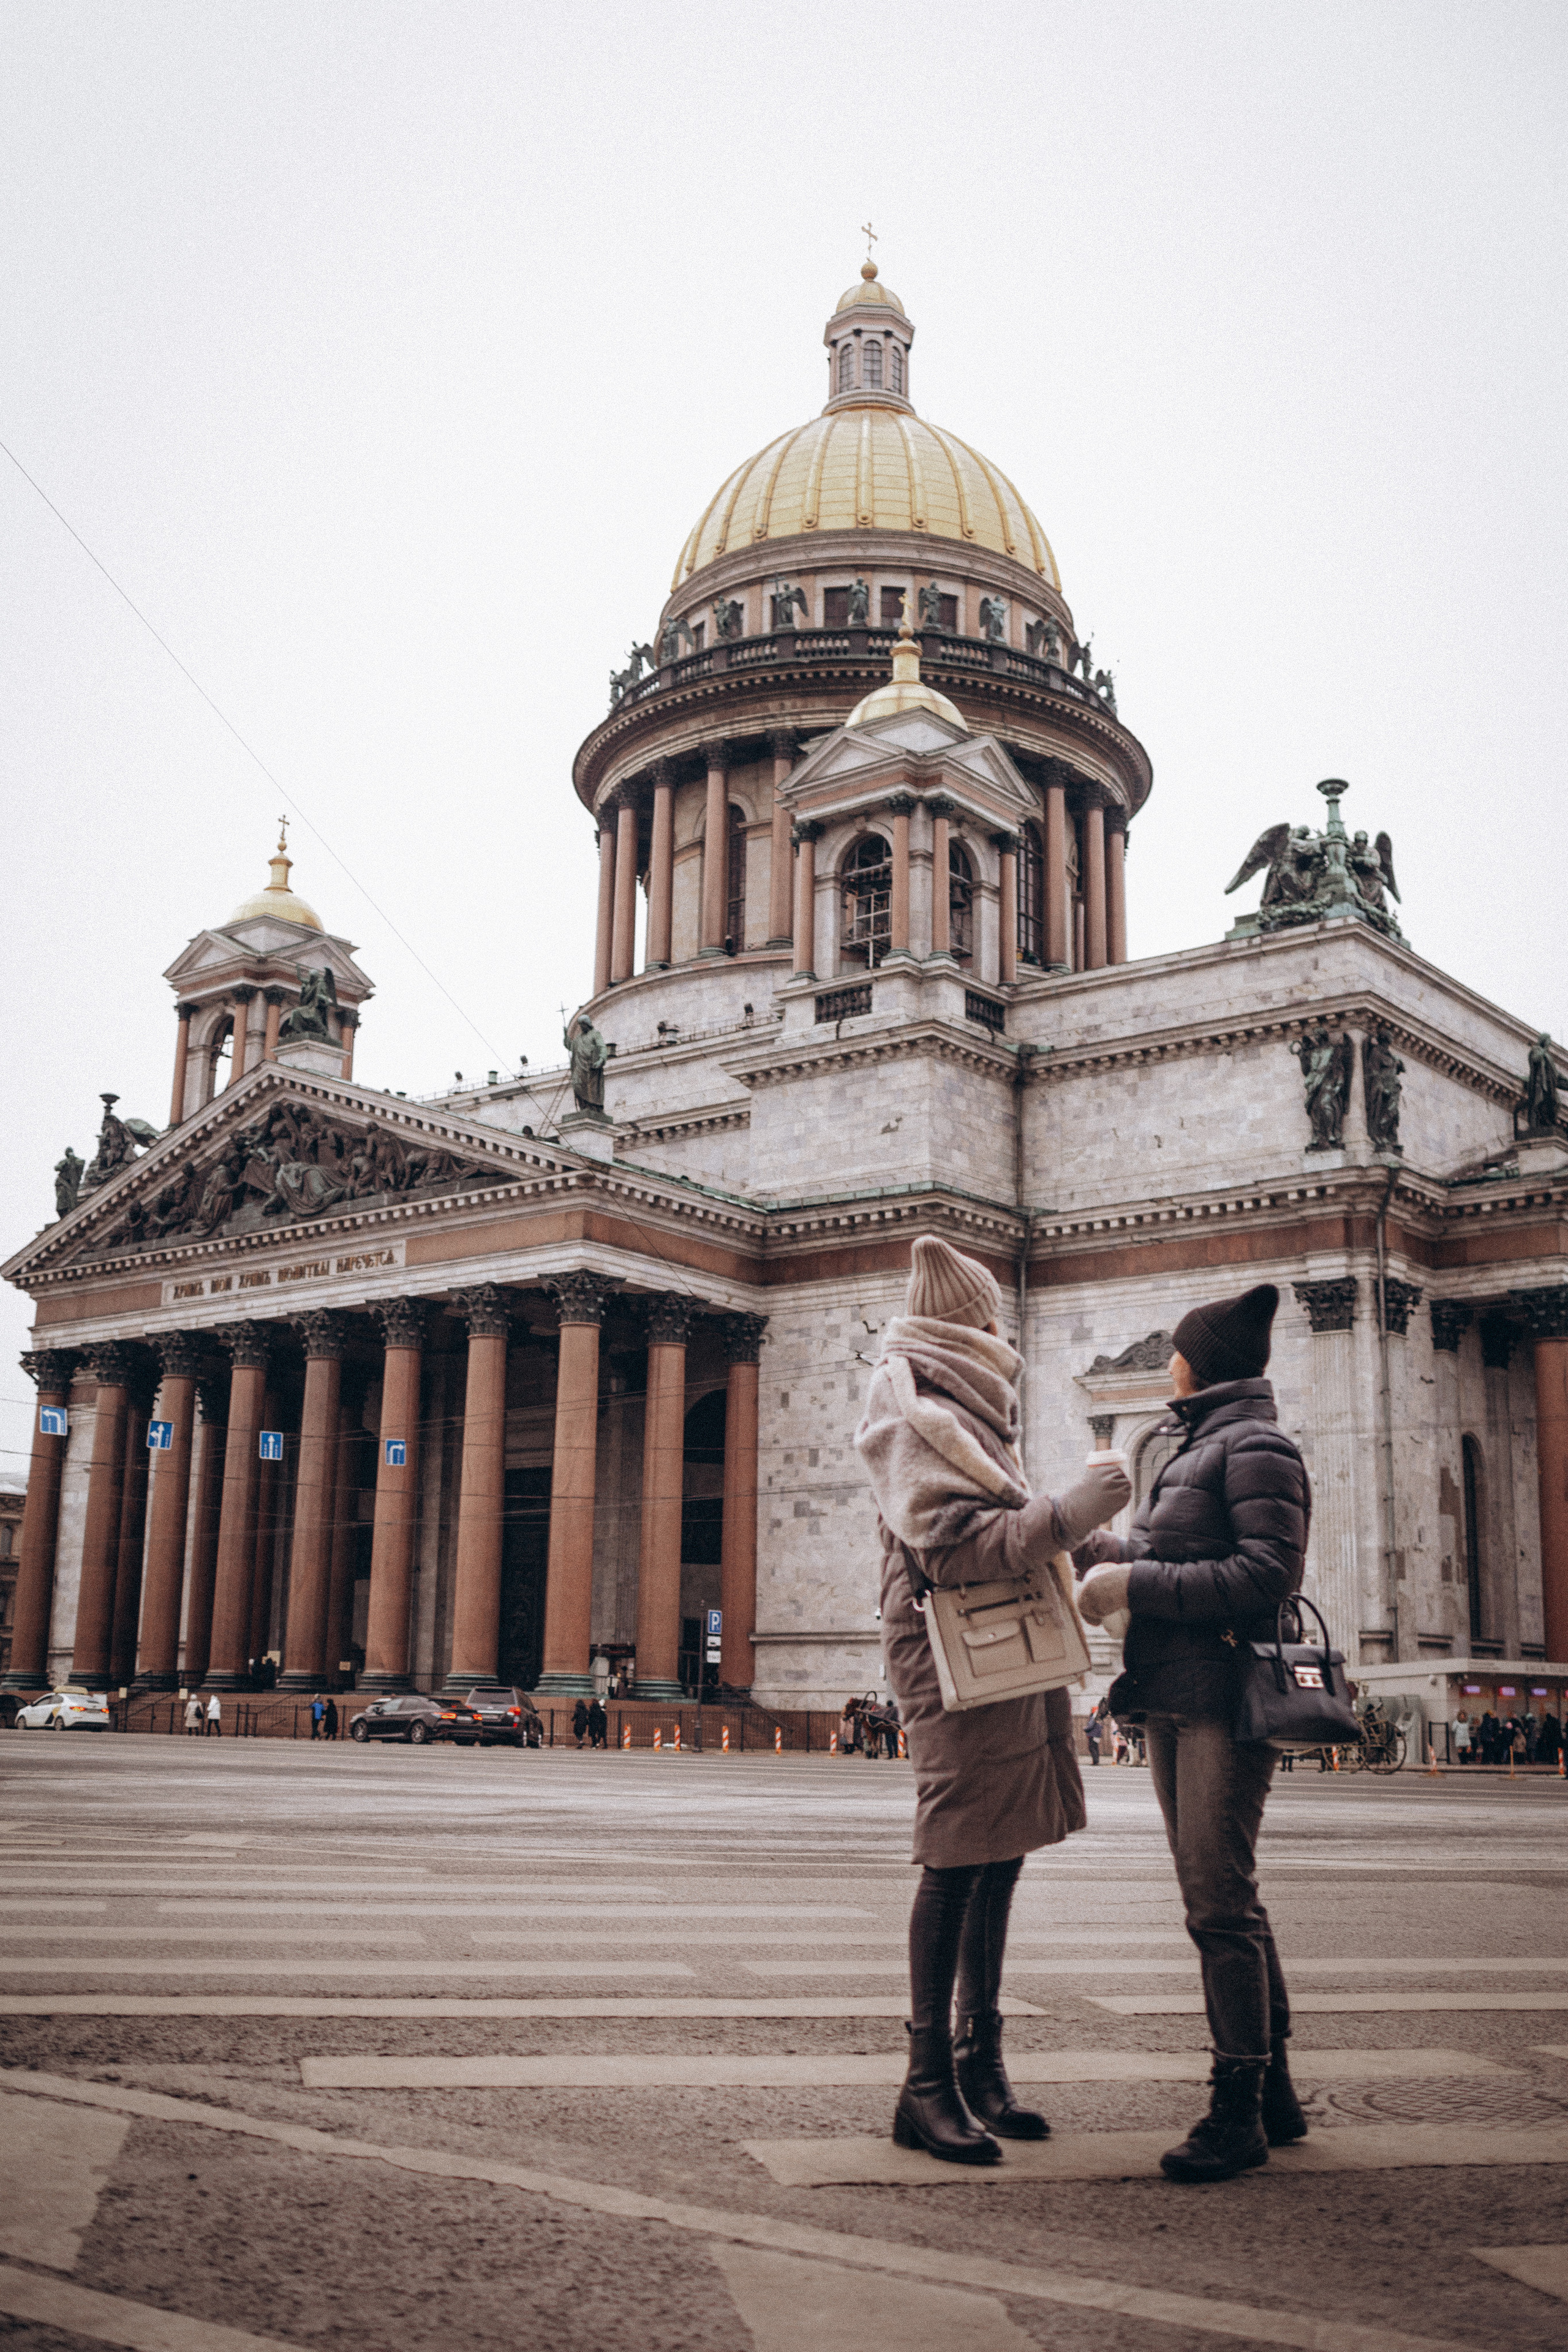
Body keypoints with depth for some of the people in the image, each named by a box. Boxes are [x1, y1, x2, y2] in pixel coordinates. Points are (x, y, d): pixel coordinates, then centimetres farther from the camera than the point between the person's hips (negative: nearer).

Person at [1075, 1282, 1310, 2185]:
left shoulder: (1257, 1448, -9)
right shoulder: (1199, 1451, 19)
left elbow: (1267, 1575, -20)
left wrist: (1136, 1584, -19)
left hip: (1224, 1701, -10)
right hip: (1175, 1701, 10)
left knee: (1220, 1905, -8)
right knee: (1228, 1902, 14)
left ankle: (1238, 2112, -1)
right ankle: (1273, 2093, 24)